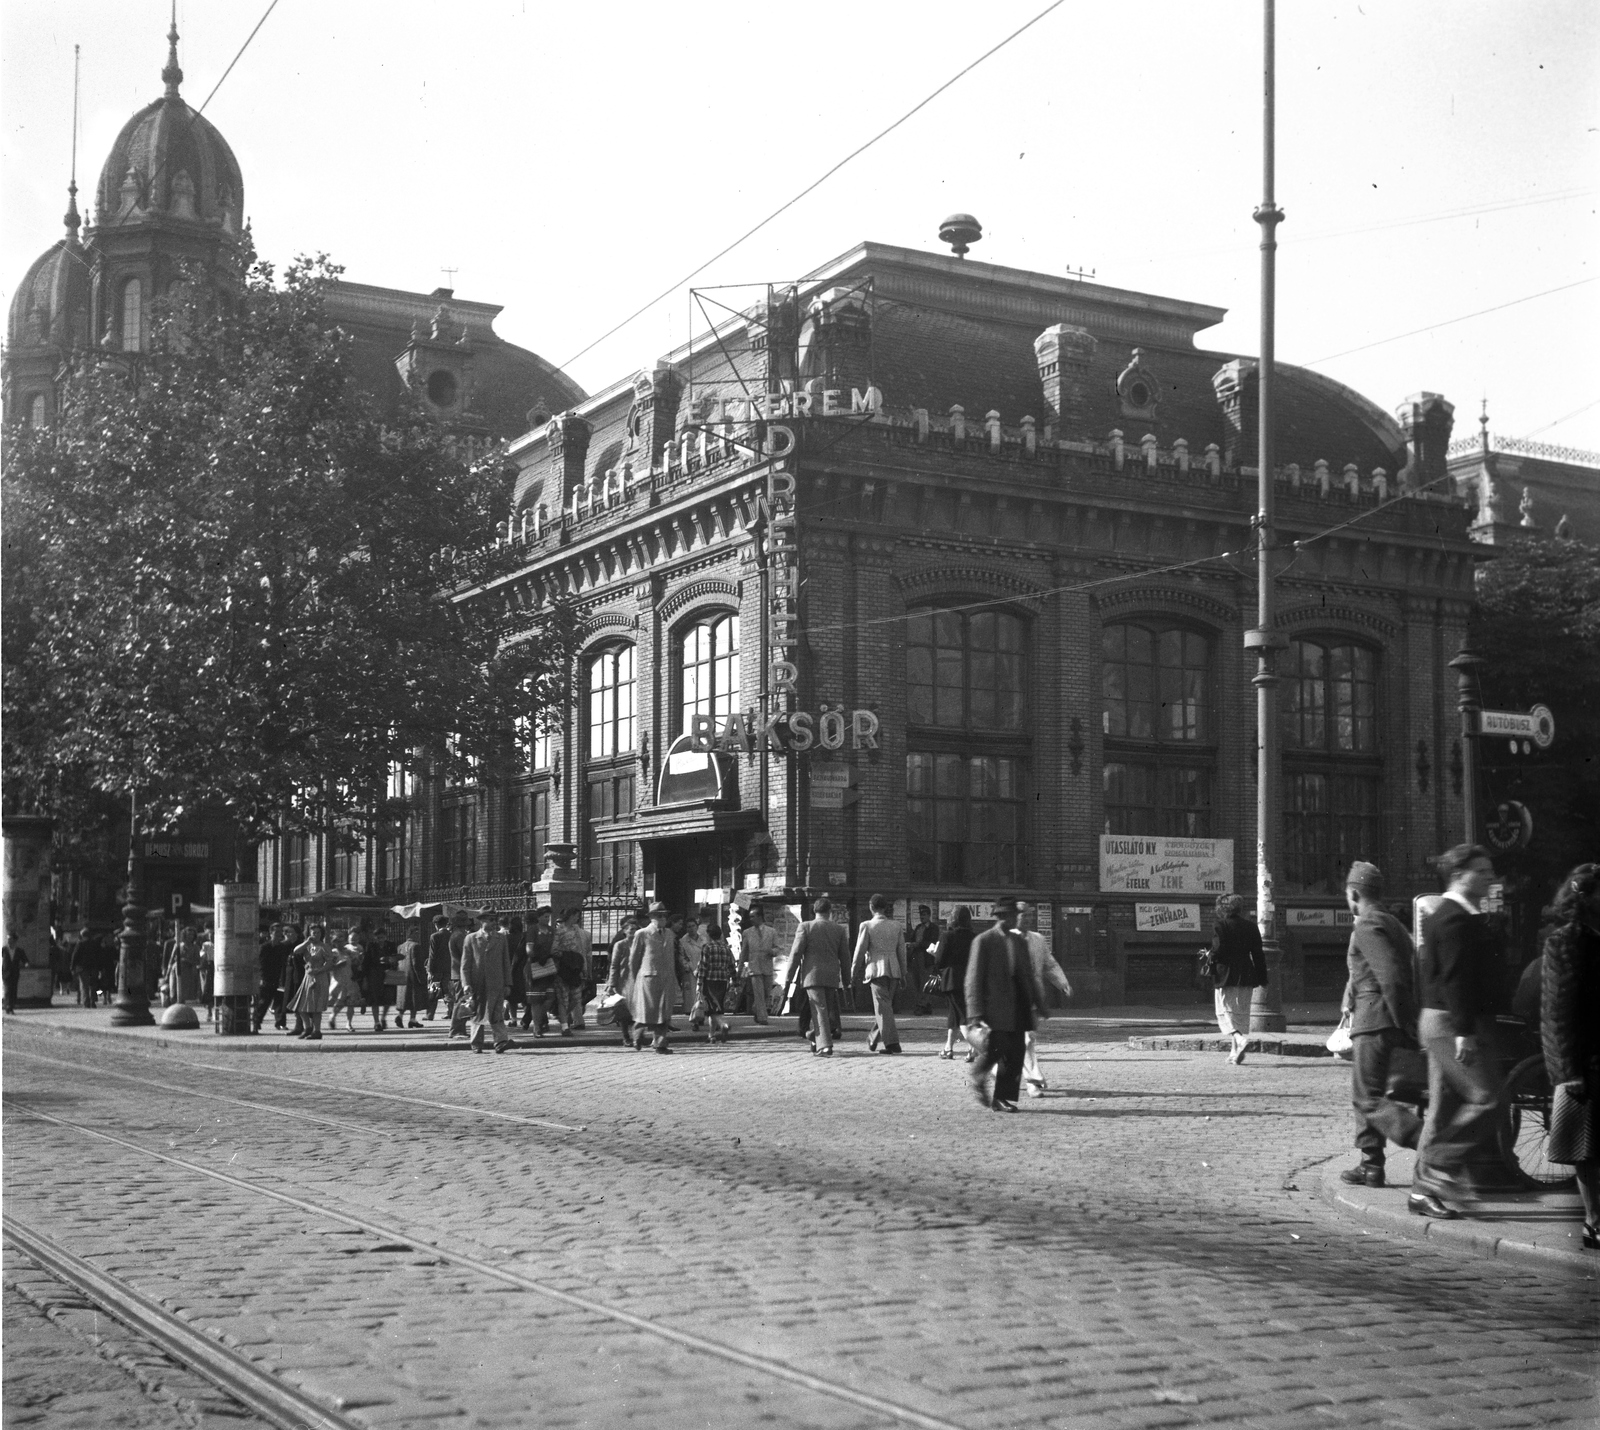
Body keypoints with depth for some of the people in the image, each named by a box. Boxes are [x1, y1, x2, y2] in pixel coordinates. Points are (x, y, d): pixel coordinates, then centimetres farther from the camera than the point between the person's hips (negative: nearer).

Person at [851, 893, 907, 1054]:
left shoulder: (867, 926, -6)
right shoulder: (896, 925, 6)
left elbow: (860, 951, -3)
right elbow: (902, 951, 9)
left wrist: (853, 973, 6)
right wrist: (903, 974, 16)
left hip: (876, 969, -5)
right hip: (894, 969, 5)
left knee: (883, 1006, -4)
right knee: (884, 1005, 16)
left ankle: (892, 1042, -13)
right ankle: (873, 1039, 29)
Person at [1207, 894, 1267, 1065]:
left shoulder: (1222, 926, -7)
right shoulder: (1251, 927, 8)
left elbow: (1217, 951, -14)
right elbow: (1258, 954, 10)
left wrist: (1213, 973, -4)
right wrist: (1262, 979, 15)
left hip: (1226, 976, -5)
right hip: (1246, 976, 5)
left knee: (1224, 1011, 1)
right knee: (1242, 1013, 12)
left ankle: (1240, 1039, -25)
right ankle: (1237, 1053, 13)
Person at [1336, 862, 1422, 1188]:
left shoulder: (1367, 926, -11)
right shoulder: (1393, 923, 20)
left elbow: (1391, 975, -21)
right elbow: (1411, 972, 19)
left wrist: (1403, 1023, -16)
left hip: (1374, 1019, -10)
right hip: (1387, 1020, 10)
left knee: (1368, 1098, -10)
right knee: (1367, 1094, 16)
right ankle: (1371, 1167, 17)